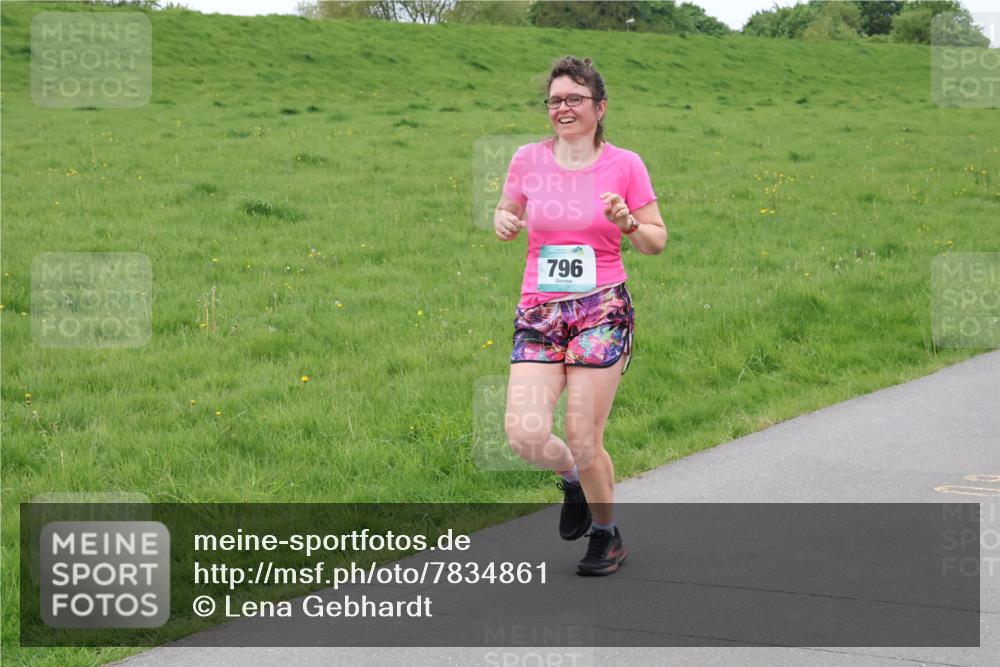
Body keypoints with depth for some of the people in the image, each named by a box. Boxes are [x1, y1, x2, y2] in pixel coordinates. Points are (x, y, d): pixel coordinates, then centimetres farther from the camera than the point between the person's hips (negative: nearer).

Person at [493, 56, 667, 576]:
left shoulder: (624, 165, 0)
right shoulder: (528, 160, 4)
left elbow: (657, 241, 7)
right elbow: (506, 212, 20)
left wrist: (628, 223, -14)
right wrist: (504, 223, -4)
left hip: (602, 312, -2)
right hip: (538, 312, 2)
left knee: (584, 439, -5)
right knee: (524, 436, -13)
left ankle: (607, 535, 23)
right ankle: (573, 479, 24)